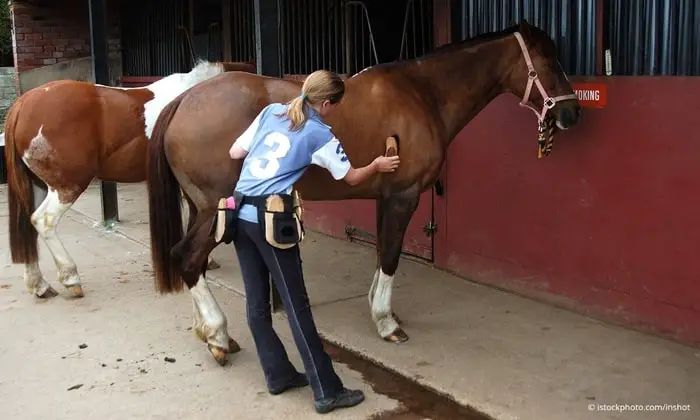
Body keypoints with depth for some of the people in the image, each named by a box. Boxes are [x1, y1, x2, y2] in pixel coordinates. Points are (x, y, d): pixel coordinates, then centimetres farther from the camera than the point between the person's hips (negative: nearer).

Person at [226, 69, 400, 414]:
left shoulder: (270, 112, 12)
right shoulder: (320, 135, -1)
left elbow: (234, 153, 15)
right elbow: (352, 177, 10)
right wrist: (377, 166, 29)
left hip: (239, 214, 7)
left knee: (257, 302, 12)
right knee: (296, 306, -2)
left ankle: (278, 375, 25)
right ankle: (327, 392, 4)